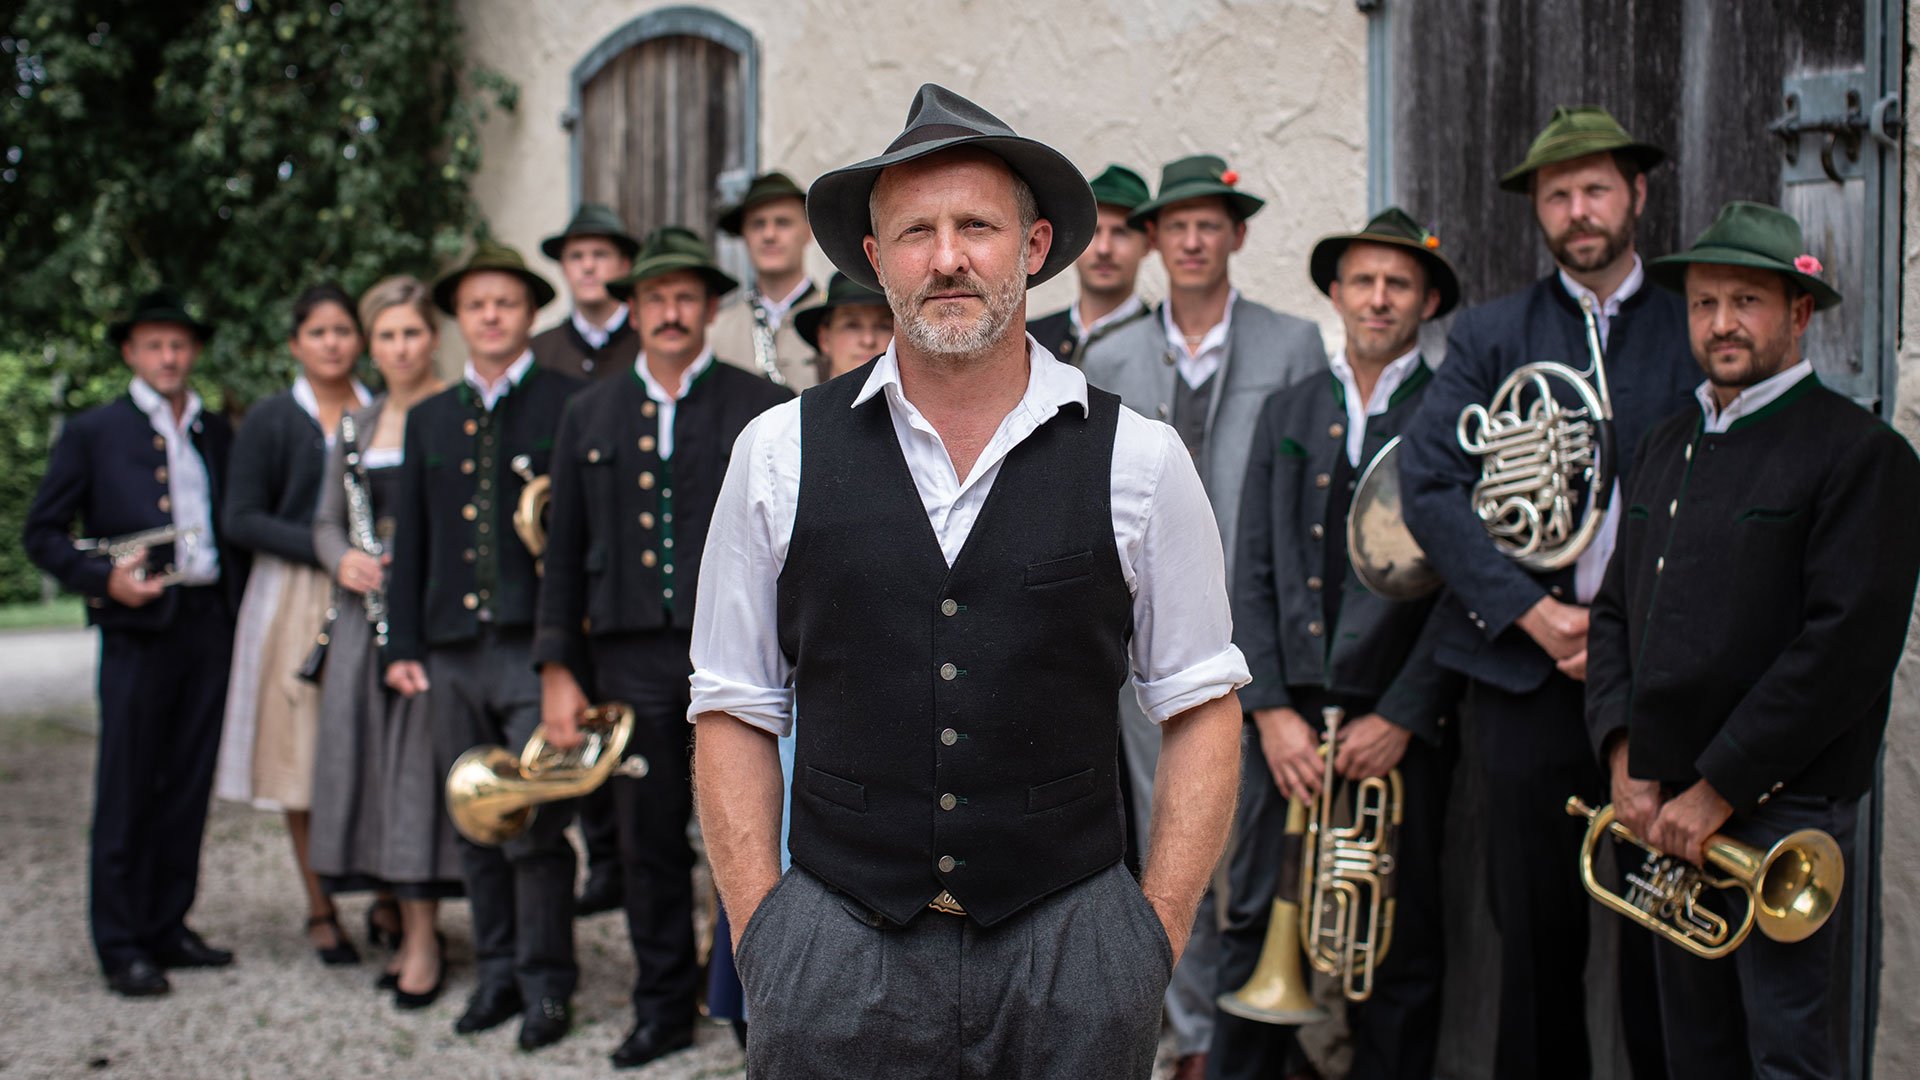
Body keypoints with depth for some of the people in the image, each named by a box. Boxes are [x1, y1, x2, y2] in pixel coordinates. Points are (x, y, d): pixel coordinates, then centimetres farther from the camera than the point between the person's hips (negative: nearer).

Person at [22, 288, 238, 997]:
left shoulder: (218, 434, 14)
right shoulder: (93, 433, 3)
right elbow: (41, 533, 2)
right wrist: (104, 578, -13)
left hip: (210, 624, 4)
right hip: (140, 627, -4)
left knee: (187, 788, 9)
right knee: (126, 792, -1)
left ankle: (167, 928, 18)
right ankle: (121, 947, 6)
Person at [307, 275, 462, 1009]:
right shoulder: (357, 426, 16)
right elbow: (326, 522, 18)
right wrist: (343, 560, -4)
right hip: (366, 614, 6)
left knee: (421, 759, -8)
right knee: (371, 760, 5)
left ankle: (424, 940, -2)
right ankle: (407, 924, 16)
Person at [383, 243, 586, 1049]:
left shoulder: (571, 405, 3)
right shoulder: (428, 419, 17)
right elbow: (410, 538, 17)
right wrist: (402, 644, 10)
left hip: (535, 647, -5)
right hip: (451, 650, 5)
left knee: (536, 826, -6)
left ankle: (547, 983, 7)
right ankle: (498, 972, 20)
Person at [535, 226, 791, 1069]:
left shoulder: (763, 409, 4)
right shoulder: (590, 416, 13)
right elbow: (564, 549, 12)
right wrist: (557, 670, 7)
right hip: (633, 660, 3)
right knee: (648, 842, 8)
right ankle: (663, 1005, 21)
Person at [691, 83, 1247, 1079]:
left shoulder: (1138, 460, 0)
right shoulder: (779, 454, 2)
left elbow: (1202, 712, 4)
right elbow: (733, 714, 5)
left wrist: (1157, 938, -3)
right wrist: (762, 933, -2)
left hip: (1069, 948, 0)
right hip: (838, 949, 1)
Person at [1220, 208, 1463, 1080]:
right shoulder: (1286, 414, 13)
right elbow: (1253, 574, 8)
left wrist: (1399, 720, -10)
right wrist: (1271, 710, -3)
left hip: (1399, 722, -2)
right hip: (1287, 716, 3)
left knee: (1401, 948, 5)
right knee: (1255, 930, 4)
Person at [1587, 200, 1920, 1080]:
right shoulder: (1667, 448, 16)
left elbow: (1847, 645, -15)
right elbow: (1614, 612, 16)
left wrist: (1718, 790, -15)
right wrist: (1624, 760, 1)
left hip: (1782, 813, -6)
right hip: (1668, 812, 7)